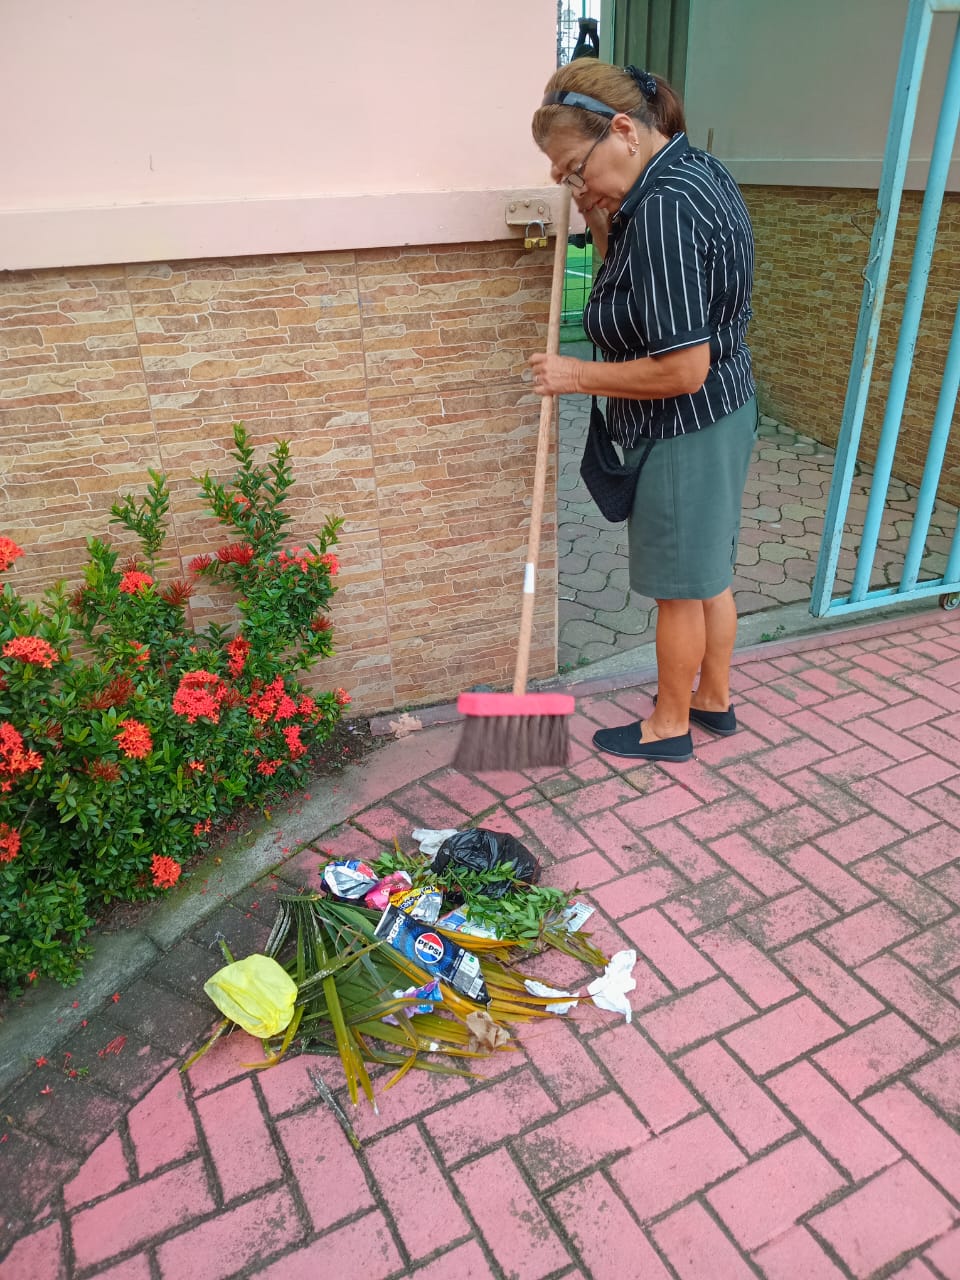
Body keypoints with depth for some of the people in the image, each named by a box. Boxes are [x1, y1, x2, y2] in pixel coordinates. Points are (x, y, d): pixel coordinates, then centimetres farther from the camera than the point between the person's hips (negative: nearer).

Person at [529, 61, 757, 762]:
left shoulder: (664, 208, -25)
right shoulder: (698, 169, 6)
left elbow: (682, 368, -28)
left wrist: (578, 375, -17)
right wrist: (601, 224, 1)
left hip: (685, 432, -10)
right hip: (724, 415, 10)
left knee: (680, 587, 7)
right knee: (710, 572, 21)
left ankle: (670, 725, 27)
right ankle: (714, 698, 39)